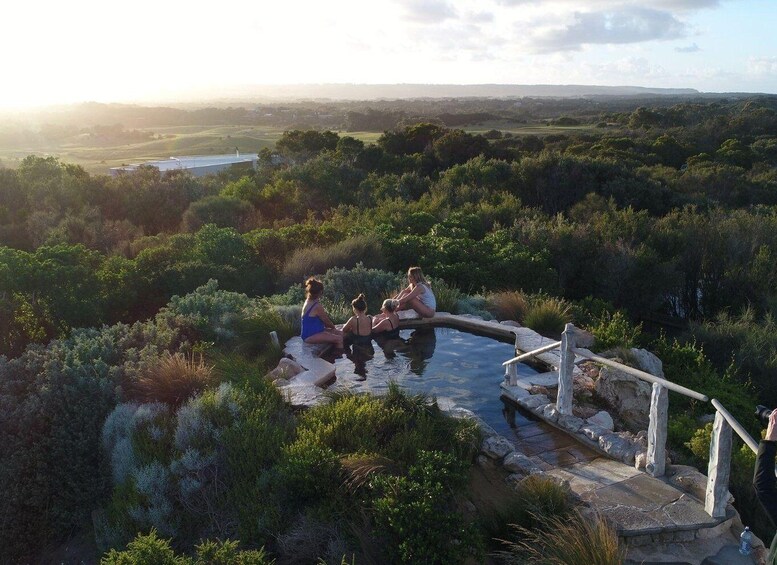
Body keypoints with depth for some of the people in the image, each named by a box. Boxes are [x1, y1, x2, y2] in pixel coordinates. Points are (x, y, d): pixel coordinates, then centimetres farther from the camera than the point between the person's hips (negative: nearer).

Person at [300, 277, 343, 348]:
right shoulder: (317, 306, -21)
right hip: (310, 336, -10)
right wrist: (333, 327, 10)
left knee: (340, 333, 8)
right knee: (339, 339, -18)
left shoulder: (308, 301, 8)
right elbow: (326, 321, -8)